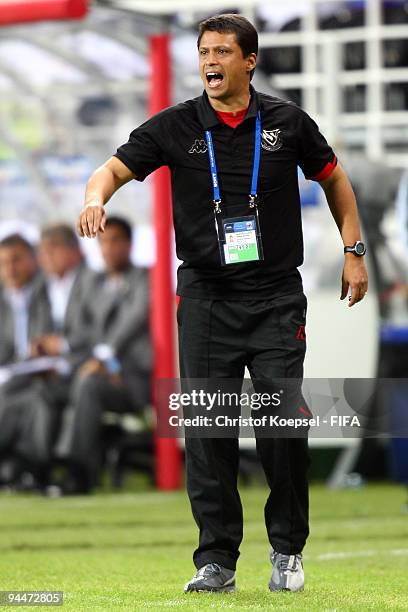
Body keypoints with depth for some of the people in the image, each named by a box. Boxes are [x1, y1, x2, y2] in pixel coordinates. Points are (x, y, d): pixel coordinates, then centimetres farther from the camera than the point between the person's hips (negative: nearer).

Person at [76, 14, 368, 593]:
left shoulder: (287, 121, 2)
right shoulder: (175, 126, 1)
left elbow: (333, 177, 16)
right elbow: (116, 167, -6)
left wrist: (353, 251, 11)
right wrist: (96, 197, -28)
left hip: (277, 298, -1)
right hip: (206, 299, 1)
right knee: (207, 432, -1)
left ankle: (287, 550, 11)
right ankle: (216, 560, 6)